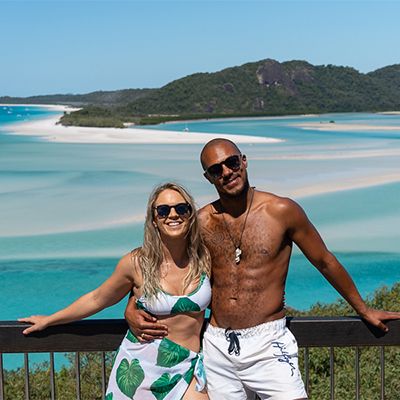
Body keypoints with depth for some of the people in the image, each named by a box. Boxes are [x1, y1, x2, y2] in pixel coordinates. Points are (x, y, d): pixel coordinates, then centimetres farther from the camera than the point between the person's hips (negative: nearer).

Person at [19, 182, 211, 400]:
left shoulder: (204, 258, -6)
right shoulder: (136, 263, -10)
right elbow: (97, 299, 5)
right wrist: (48, 320, 14)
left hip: (187, 368, 2)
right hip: (142, 365, -1)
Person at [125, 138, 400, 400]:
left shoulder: (282, 211, -5)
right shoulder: (201, 223, 1)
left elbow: (325, 261, 6)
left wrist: (364, 310, 15)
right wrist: (132, 308, -4)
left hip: (268, 345, -2)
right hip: (216, 346, 3)